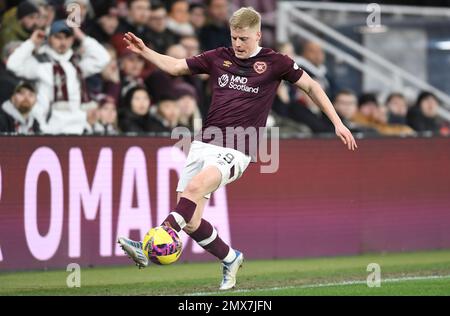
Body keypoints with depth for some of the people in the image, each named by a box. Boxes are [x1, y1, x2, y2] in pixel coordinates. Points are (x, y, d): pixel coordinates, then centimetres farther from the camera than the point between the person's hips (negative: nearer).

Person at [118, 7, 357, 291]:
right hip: (204, 144, 5)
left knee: (195, 187, -32)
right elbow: (175, 67, 20)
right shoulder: (219, 58, 12)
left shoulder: (274, 63, 3)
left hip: (235, 150, -5)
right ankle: (230, 259, 25)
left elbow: (310, 86, 12)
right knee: (191, 223, -1)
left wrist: (337, 123, 9)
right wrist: (144, 52, 7)